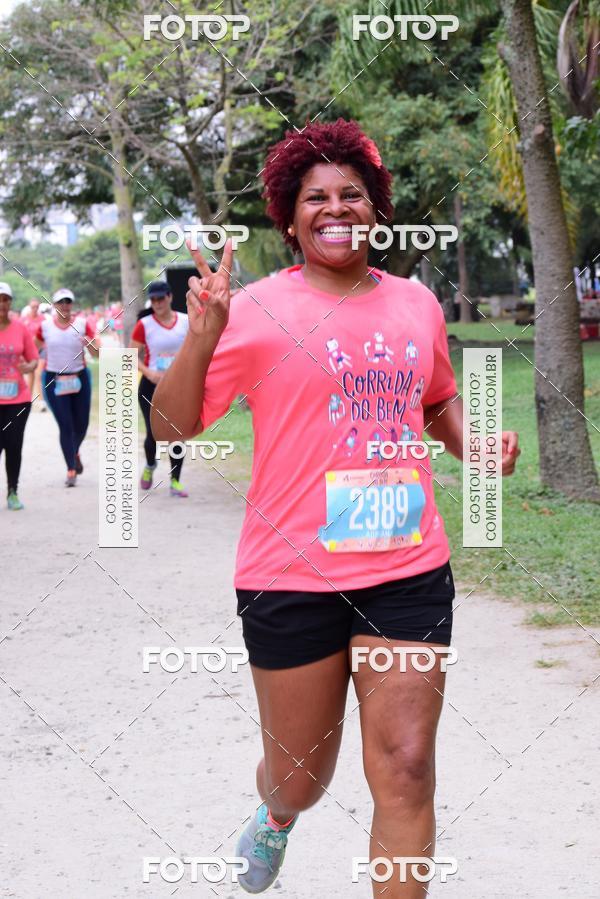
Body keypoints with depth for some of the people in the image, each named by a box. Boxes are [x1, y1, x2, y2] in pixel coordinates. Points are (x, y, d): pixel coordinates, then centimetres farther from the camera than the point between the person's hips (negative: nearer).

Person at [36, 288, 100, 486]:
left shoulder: (82, 324, -1)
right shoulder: (45, 326, -1)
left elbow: (98, 353, -5)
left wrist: (90, 344, -25)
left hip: (80, 378, 2)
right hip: (54, 380, -1)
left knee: (81, 424, 8)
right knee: (65, 425, -7)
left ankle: (75, 453, 40)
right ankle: (71, 469, 1)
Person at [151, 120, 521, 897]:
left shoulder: (416, 303, 8)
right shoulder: (259, 309, -7)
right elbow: (171, 426, -9)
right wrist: (202, 337, -25)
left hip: (409, 571, 3)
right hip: (292, 576, -3)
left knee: (405, 768, -3)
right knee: (300, 773, 13)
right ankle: (276, 817, 50)